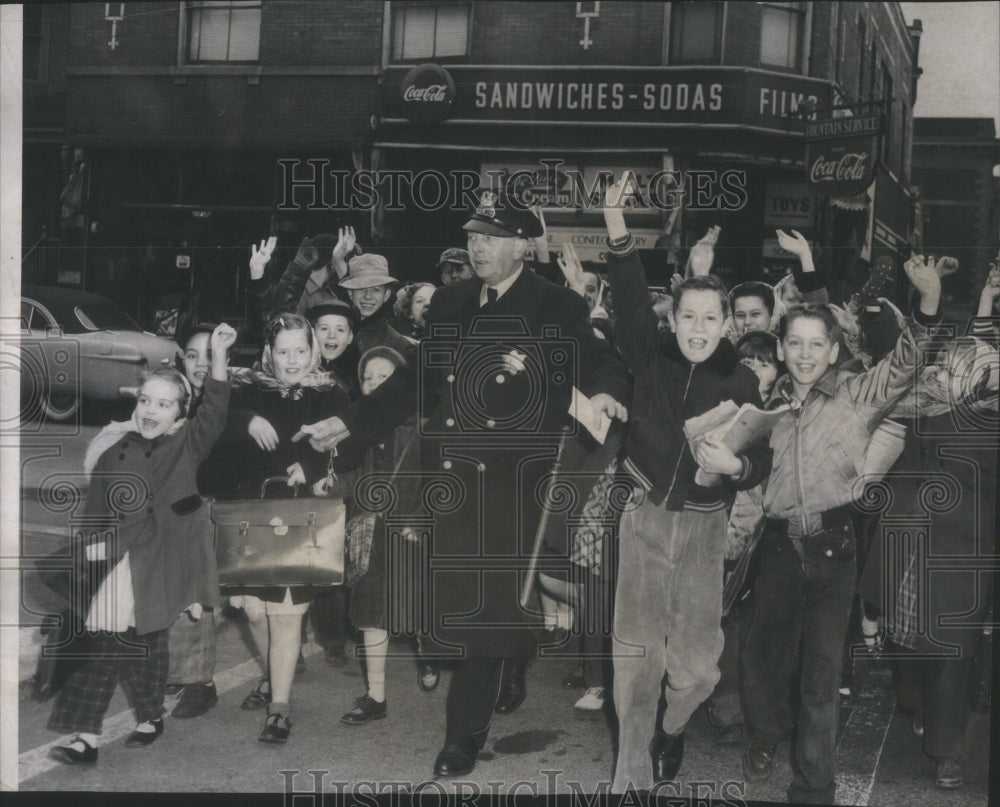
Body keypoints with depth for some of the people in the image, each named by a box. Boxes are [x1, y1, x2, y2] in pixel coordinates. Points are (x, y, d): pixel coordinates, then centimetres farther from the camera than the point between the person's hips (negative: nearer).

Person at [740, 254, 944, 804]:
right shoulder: (771, 403, 9)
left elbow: (904, 363, -15)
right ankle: (768, 733, 41)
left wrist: (928, 303, -28)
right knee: (763, 655, 11)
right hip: (779, 543, 3)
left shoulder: (857, 394, 0)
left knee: (822, 673, 3)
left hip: (832, 543, -3)